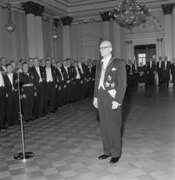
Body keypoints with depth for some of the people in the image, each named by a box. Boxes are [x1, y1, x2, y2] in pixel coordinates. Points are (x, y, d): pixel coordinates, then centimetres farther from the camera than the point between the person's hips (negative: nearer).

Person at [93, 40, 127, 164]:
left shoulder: (119, 63, -6)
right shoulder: (99, 64, 13)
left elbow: (122, 83, -11)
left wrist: (117, 100, -17)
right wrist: (96, 97, 9)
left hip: (112, 98, -6)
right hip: (101, 99, 6)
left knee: (114, 126, 2)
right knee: (104, 126, 12)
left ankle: (116, 154, 16)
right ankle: (107, 151, 25)